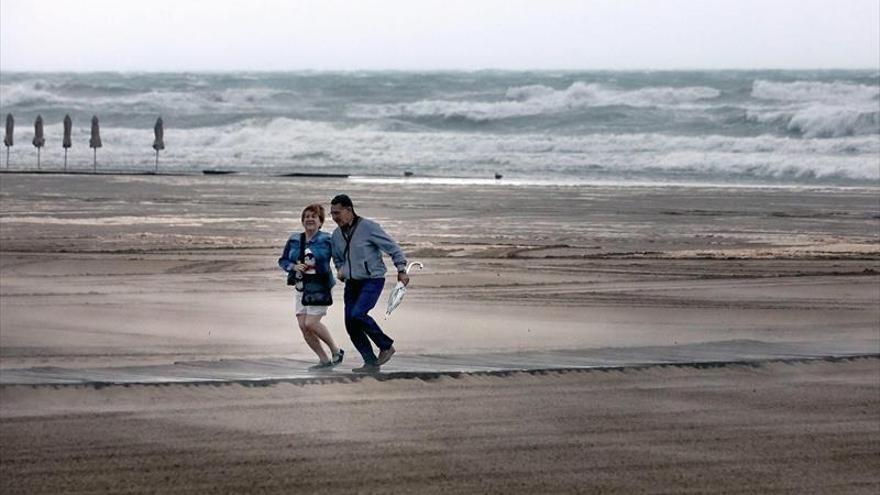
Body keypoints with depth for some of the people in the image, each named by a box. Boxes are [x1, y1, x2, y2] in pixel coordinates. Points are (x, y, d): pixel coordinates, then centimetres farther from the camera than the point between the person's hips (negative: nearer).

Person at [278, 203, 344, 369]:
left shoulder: (326, 239, -4)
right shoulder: (294, 240, 7)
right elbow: (282, 260, 12)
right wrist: (294, 267, -6)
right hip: (301, 287, 6)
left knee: (311, 323, -16)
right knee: (303, 326, -1)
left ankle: (336, 351, 4)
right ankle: (324, 360, 12)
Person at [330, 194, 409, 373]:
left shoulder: (368, 227, -12)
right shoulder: (337, 234, 8)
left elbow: (392, 247, -7)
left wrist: (401, 270, -11)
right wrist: (340, 270, 5)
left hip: (373, 280, -7)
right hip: (352, 283, 7)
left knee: (357, 314, -25)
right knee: (351, 325, -1)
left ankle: (386, 346, -7)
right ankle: (371, 362, 9)